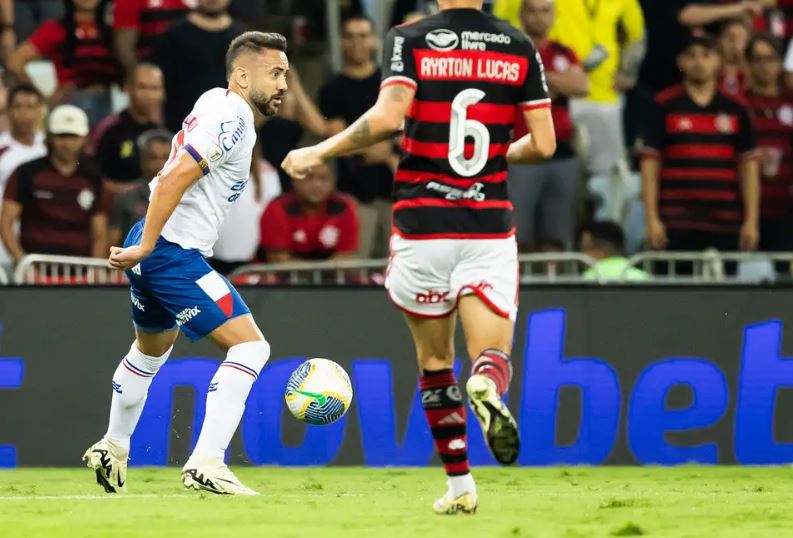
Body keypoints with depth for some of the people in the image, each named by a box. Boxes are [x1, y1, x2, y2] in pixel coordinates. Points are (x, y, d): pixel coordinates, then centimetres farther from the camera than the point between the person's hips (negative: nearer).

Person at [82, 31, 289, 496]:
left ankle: (113, 449, 49)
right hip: (173, 253, -11)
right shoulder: (233, 121, -17)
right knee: (250, 347, -14)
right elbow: (173, 179, -25)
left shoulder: (214, 101, 13)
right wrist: (145, 247, -22)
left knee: (152, 348, 32)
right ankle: (206, 465, -19)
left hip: (154, 251, 11)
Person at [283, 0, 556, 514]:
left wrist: (318, 153, -8)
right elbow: (543, 144, 3)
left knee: (435, 361, 15)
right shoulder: (519, 46, 4)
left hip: (422, 225, -1)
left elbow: (387, 117, -19)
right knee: (491, 356, 0)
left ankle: (460, 485, 14)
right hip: (490, 227, 1)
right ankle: (487, 387, -37)